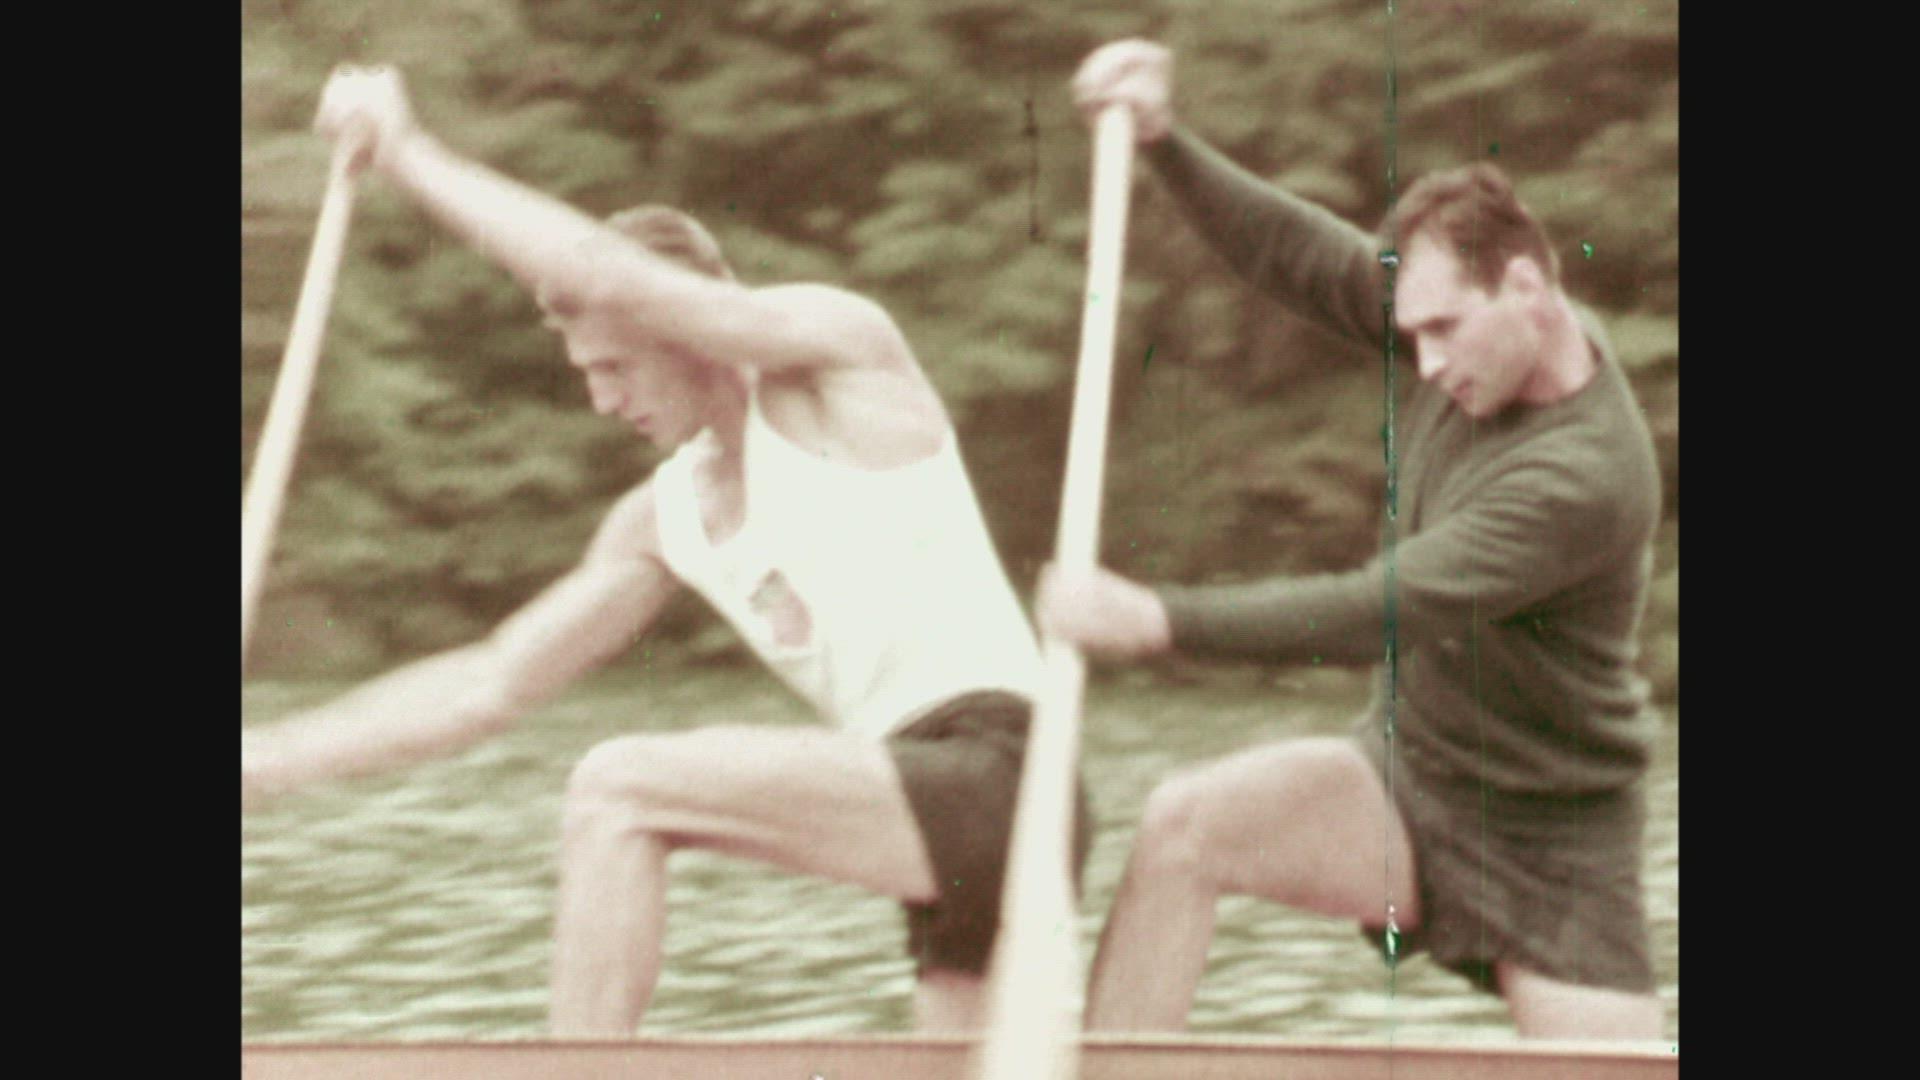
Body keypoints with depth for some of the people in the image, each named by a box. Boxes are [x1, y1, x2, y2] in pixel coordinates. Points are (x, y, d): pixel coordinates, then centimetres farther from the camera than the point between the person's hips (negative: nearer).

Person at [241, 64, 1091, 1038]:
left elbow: (605, 274, -16)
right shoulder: (663, 520, 19)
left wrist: (408, 153, -6)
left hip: (999, 775, -9)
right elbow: (490, 682, 22)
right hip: (935, 813, 9)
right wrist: (261, 765, 15)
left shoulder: (838, 347, -2)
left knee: (618, 792, -17)